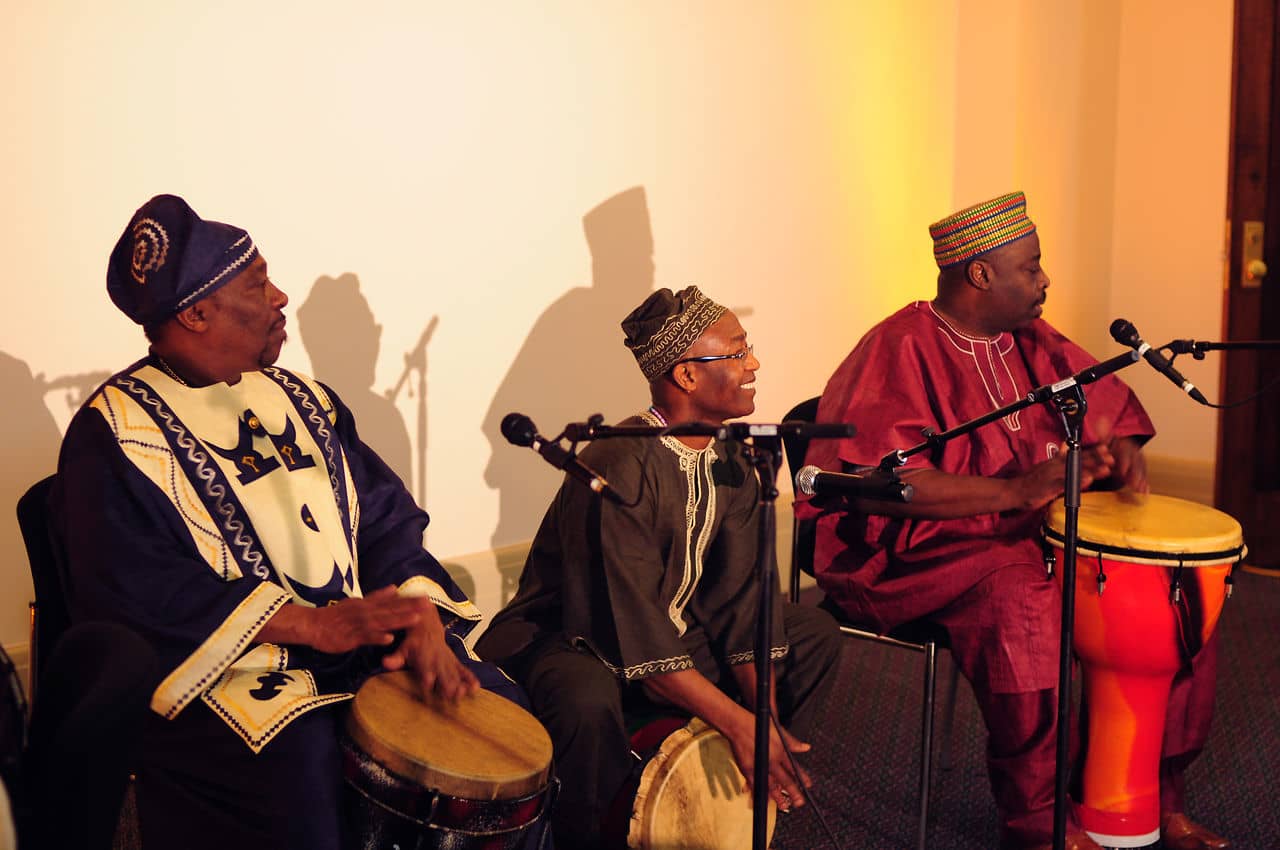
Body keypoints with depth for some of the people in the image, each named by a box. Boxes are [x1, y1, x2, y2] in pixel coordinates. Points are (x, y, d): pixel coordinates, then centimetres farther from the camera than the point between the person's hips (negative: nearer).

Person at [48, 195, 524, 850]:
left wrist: (421, 621, -11)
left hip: (360, 634, 6)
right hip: (222, 669, -6)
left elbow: (384, 515, 9)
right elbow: (135, 592, -19)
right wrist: (315, 625, -23)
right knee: (302, 787, -32)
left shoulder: (295, 397, 12)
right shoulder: (115, 435, -9)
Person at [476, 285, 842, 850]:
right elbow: (634, 625, -31)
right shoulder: (619, 468, -27)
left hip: (679, 628, 8)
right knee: (589, 700, -39)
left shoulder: (730, 462, -2)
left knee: (814, 634, 1)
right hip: (576, 639, -8)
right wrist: (738, 724, -32)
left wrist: (768, 719, -16)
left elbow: (740, 597, -5)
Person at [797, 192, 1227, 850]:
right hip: (928, 550, -8)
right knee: (1025, 604, -36)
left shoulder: (1033, 344, 13)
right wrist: (1016, 491, -29)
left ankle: (1160, 796, 8)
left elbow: (1109, 412, 23)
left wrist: (1121, 452, -2)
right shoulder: (902, 351, -13)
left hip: (1037, 536, 8)